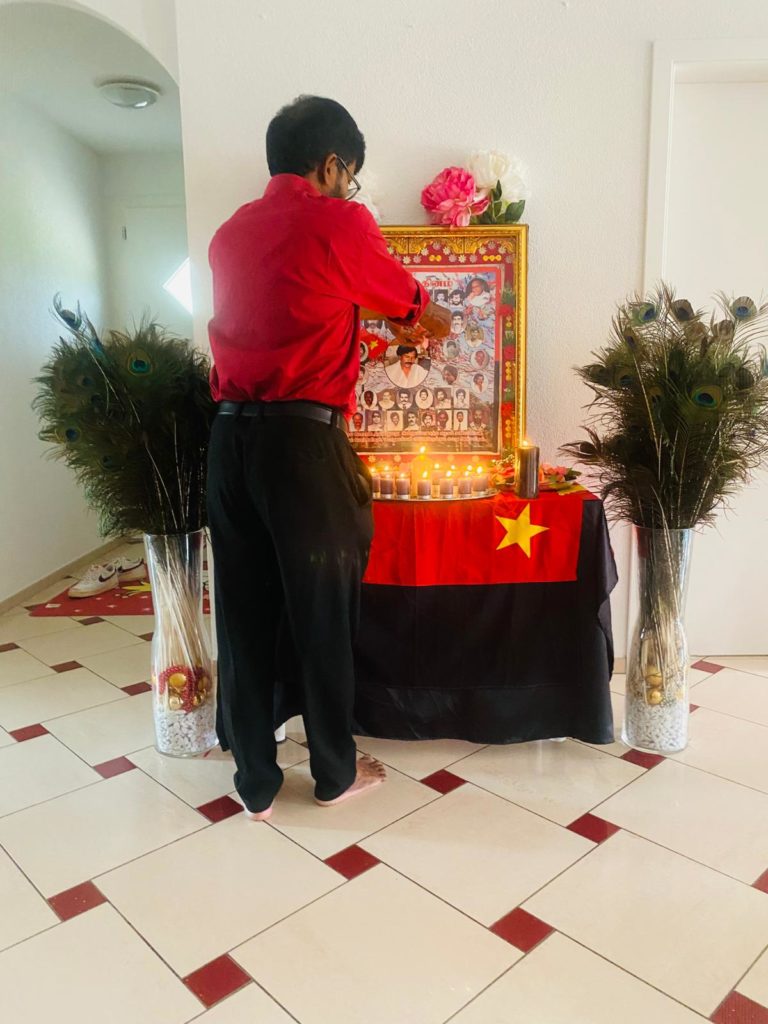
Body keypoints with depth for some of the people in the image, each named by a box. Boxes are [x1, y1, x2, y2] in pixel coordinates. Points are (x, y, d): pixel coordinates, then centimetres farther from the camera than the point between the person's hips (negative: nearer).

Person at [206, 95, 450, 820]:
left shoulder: (230, 231, 16)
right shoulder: (338, 223, -2)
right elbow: (409, 300, 12)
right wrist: (435, 320, 35)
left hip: (229, 436, 6)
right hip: (301, 439, -6)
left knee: (244, 614, 11)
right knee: (321, 612, 8)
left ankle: (255, 782, 25)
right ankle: (335, 772, 26)